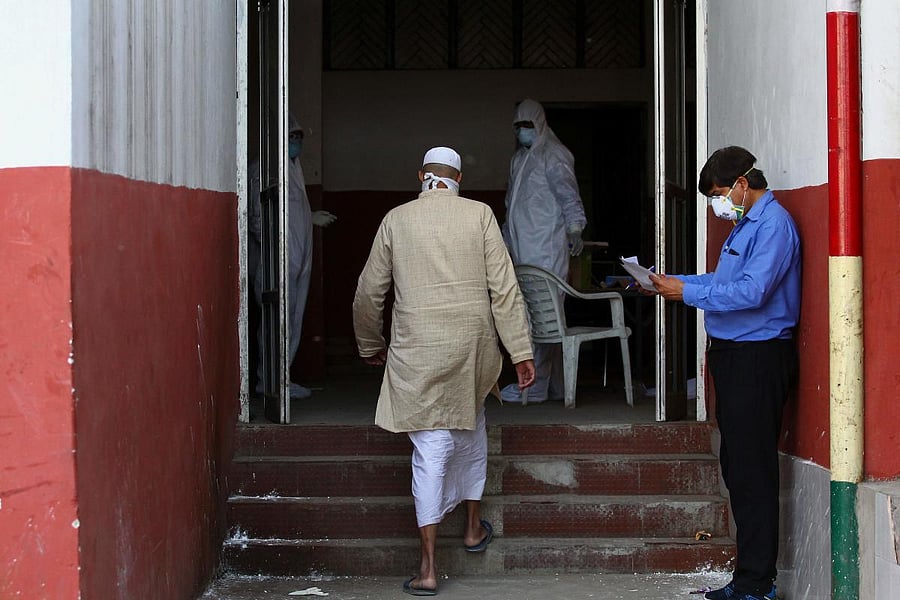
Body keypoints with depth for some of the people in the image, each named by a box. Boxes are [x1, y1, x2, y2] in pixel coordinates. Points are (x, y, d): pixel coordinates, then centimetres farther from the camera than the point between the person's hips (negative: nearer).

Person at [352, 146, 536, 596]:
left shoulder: (396, 219, 3)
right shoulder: (479, 214, 1)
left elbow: (369, 293, 8)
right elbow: (504, 287, -4)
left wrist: (370, 346, 24)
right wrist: (521, 351, 0)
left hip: (417, 350, -1)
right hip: (472, 345, 1)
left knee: (431, 450, 1)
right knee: (471, 428, 25)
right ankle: (473, 527, 38)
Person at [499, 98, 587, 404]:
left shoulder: (553, 157, -6)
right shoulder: (519, 159, 21)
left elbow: (569, 197, -10)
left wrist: (575, 230, -18)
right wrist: (504, 239, 29)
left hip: (546, 248, -9)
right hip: (524, 249, 9)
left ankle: (535, 385, -9)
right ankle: (554, 384, 13)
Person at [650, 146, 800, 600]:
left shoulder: (773, 224, -14)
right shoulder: (745, 224, 17)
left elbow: (752, 291, -23)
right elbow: (723, 281, 20)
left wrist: (687, 293, -17)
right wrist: (671, 281, 9)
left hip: (758, 359, -10)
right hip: (733, 355, 10)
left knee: (752, 472, -6)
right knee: (736, 467, 13)